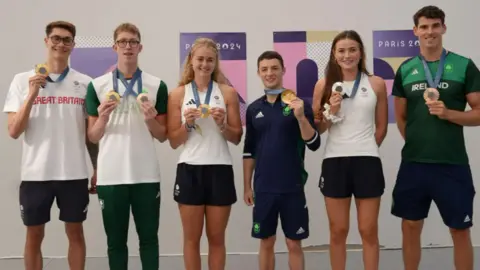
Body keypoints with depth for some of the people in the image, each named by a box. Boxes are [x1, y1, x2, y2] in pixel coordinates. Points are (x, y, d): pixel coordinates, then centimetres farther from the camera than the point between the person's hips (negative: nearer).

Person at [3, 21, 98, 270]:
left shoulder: (84, 82, 4)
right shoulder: (22, 80, 1)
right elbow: (14, 132, -5)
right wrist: (32, 94, -15)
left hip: (74, 173, 1)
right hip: (35, 173, 0)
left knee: (75, 232, 10)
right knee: (34, 235, 10)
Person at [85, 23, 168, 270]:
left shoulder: (157, 85, 4)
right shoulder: (97, 85, 4)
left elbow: (163, 136, 7)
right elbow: (93, 137, 6)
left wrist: (150, 119, -13)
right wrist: (103, 117, -14)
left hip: (146, 175, 0)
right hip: (110, 176, 0)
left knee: (148, 237, 8)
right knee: (116, 240, 9)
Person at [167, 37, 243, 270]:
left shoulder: (228, 92, 5)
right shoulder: (178, 94, 4)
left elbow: (237, 138, 5)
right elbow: (173, 142, 3)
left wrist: (222, 125, -13)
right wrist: (187, 124, -14)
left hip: (219, 170, 0)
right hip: (189, 170, 0)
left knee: (216, 238, 9)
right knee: (192, 238, 8)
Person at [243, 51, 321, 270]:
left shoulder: (298, 104, -2)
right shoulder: (254, 109, 7)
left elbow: (314, 144, -8)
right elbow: (249, 151, 12)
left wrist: (301, 117, -23)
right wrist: (247, 186, 10)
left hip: (292, 187, -2)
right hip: (263, 188, 2)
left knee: (294, 244, 6)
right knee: (266, 242, 11)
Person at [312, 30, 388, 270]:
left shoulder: (376, 84, 3)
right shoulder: (324, 85, 3)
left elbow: (381, 127, 10)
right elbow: (317, 129, 5)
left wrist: (364, 149, 7)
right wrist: (331, 112, -11)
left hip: (367, 161, 0)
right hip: (334, 162, 0)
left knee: (369, 231, 5)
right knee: (338, 231, 8)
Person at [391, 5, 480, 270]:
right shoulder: (405, 69, 7)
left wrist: (448, 113, -17)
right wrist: (416, 143, 6)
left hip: (453, 163, -2)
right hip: (413, 163, 2)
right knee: (410, 228, 11)